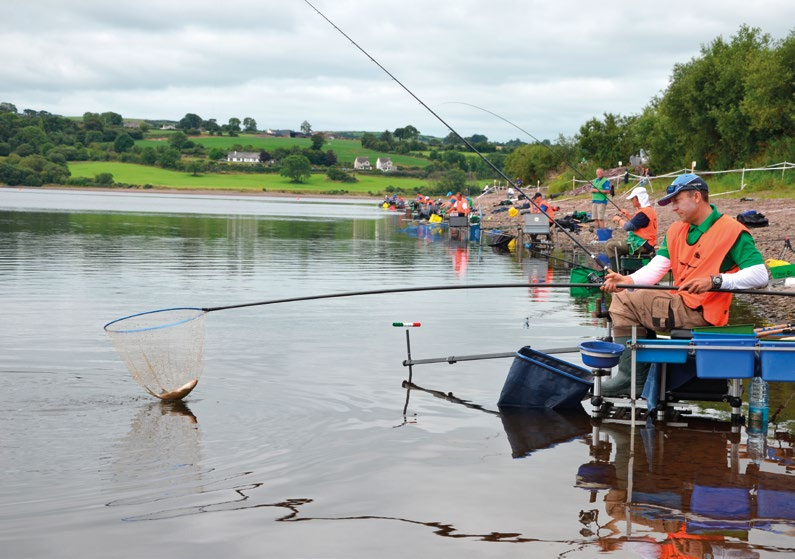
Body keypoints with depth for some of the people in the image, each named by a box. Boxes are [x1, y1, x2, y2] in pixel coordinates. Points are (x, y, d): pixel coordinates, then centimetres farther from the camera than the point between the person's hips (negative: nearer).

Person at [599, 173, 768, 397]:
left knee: (626, 302, -15)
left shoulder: (732, 231, -11)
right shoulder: (676, 231, 14)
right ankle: (630, 375, 0)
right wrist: (628, 280, -17)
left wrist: (714, 281, -30)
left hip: (701, 312, -9)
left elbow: (760, 276, -19)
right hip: (678, 303, 9)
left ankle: (632, 376, -5)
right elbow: (656, 268, 4)